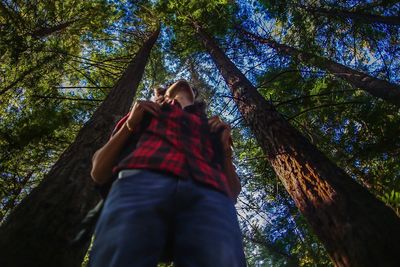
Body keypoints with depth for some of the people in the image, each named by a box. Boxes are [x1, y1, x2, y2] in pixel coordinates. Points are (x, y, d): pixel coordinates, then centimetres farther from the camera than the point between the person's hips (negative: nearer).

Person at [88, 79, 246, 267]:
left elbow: (233, 193, 25)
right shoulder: (144, 111, 32)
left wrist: (225, 146, 13)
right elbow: (98, 173, 22)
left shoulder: (212, 127, 33)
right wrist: (130, 124, 11)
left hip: (209, 196, 1)